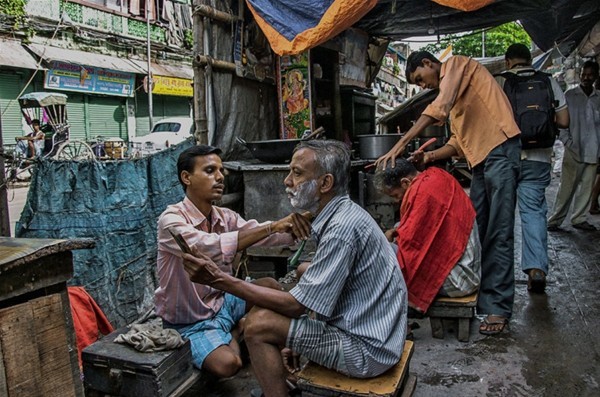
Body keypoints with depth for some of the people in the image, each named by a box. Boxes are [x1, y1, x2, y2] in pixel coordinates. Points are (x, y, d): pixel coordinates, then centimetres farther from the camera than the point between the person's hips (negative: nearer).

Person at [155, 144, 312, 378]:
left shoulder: (225, 217, -2)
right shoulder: (171, 219, -22)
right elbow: (211, 247, -39)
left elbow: (260, 235, -15)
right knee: (228, 364, -27)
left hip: (222, 302, 6)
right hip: (189, 321, -6)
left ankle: (236, 332, 8)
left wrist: (293, 225, -35)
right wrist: (272, 227, -42)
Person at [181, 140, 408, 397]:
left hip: (368, 349, -10)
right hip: (372, 327, 10)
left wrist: (220, 279, -22)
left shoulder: (342, 228, -25)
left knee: (258, 325, -14)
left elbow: (296, 306, -23)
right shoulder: (343, 213, 5)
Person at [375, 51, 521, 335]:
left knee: (498, 234, -7)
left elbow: (439, 109, -18)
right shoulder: (450, 89, 26)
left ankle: (499, 308, -1)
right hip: (481, 159, 10)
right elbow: (458, 140, 19)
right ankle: (479, 298, 17)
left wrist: (400, 145, -21)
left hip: (500, 150, -10)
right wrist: (429, 157, 2)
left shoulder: (457, 64, 1)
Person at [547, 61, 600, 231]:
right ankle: (555, 220, 3)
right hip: (574, 150, -4)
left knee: (586, 187, 7)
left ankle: (578, 219, 17)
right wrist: (568, 142, -10)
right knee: (567, 187, -3)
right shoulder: (570, 95, 0)